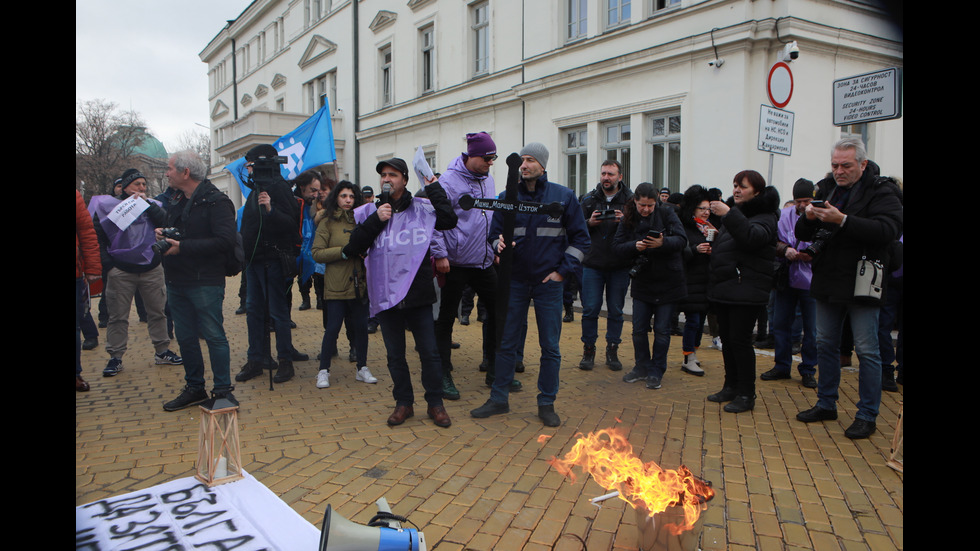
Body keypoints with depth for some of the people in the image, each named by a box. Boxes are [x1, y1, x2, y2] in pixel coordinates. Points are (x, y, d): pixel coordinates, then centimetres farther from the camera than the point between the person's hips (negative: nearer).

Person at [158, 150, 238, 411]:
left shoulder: (216, 202, -12)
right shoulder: (178, 201, 16)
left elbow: (225, 241, -22)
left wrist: (183, 247, -21)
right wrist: (163, 235, 3)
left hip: (205, 283, -8)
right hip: (177, 282, 9)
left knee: (213, 335, -3)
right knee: (185, 337, 13)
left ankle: (223, 390, 7)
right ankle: (194, 388, 25)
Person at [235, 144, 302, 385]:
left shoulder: (278, 187, -12)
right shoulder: (256, 189, 16)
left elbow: (291, 223, -22)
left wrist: (270, 210, -35)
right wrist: (246, 254, 19)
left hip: (272, 260, -9)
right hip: (254, 260, 9)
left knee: (278, 312, -2)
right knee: (253, 310, 11)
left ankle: (285, 361, 7)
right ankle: (256, 360, 20)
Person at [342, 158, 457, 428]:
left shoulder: (421, 208, 3)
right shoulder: (369, 212, 6)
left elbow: (450, 220, -10)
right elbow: (354, 248, -2)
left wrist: (434, 189, -5)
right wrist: (376, 221, -11)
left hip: (418, 294, -2)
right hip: (386, 295, 2)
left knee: (429, 352, 3)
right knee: (395, 354, 12)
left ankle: (435, 403, 19)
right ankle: (404, 403, 27)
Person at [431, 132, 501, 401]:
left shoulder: (488, 179, 11)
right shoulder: (449, 181, -12)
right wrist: (439, 254, -18)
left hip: (484, 262, 7)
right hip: (455, 264, -7)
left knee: (497, 310, 10)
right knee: (446, 318, 3)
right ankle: (444, 375, 15)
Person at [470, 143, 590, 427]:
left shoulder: (563, 196, -1)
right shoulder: (507, 197, 3)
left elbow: (580, 238, 3)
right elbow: (495, 232, 9)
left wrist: (563, 270, -5)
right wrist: (499, 245, -14)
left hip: (549, 282, -1)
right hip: (515, 280, 2)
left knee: (550, 347, 4)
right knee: (506, 342, 7)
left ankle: (547, 403, 18)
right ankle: (499, 398, 20)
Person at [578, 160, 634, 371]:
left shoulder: (630, 200, 3)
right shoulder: (589, 199, 7)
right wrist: (589, 223, -12)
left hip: (619, 266, 0)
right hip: (592, 264, 0)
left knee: (615, 311, 7)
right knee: (590, 309, 1)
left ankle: (612, 351, 19)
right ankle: (588, 350, 15)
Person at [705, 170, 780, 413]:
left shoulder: (764, 217, -7)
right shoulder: (735, 211, 18)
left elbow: (753, 238, -30)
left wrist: (728, 215, -31)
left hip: (745, 289, -8)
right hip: (724, 288, 8)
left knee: (740, 340, -7)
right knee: (726, 338, 12)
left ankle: (746, 394, 3)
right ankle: (731, 386, 24)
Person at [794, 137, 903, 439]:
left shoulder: (881, 192, -7)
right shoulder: (826, 189, 10)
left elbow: (887, 230, -24)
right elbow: (802, 233, 11)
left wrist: (842, 220, -29)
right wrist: (808, 218, -11)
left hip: (861, 284, -6)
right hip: (828, 282, 6)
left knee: (867, 350, 0)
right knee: (825, 344, 14)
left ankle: (867, 416, 10)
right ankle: (826, 404, 27)